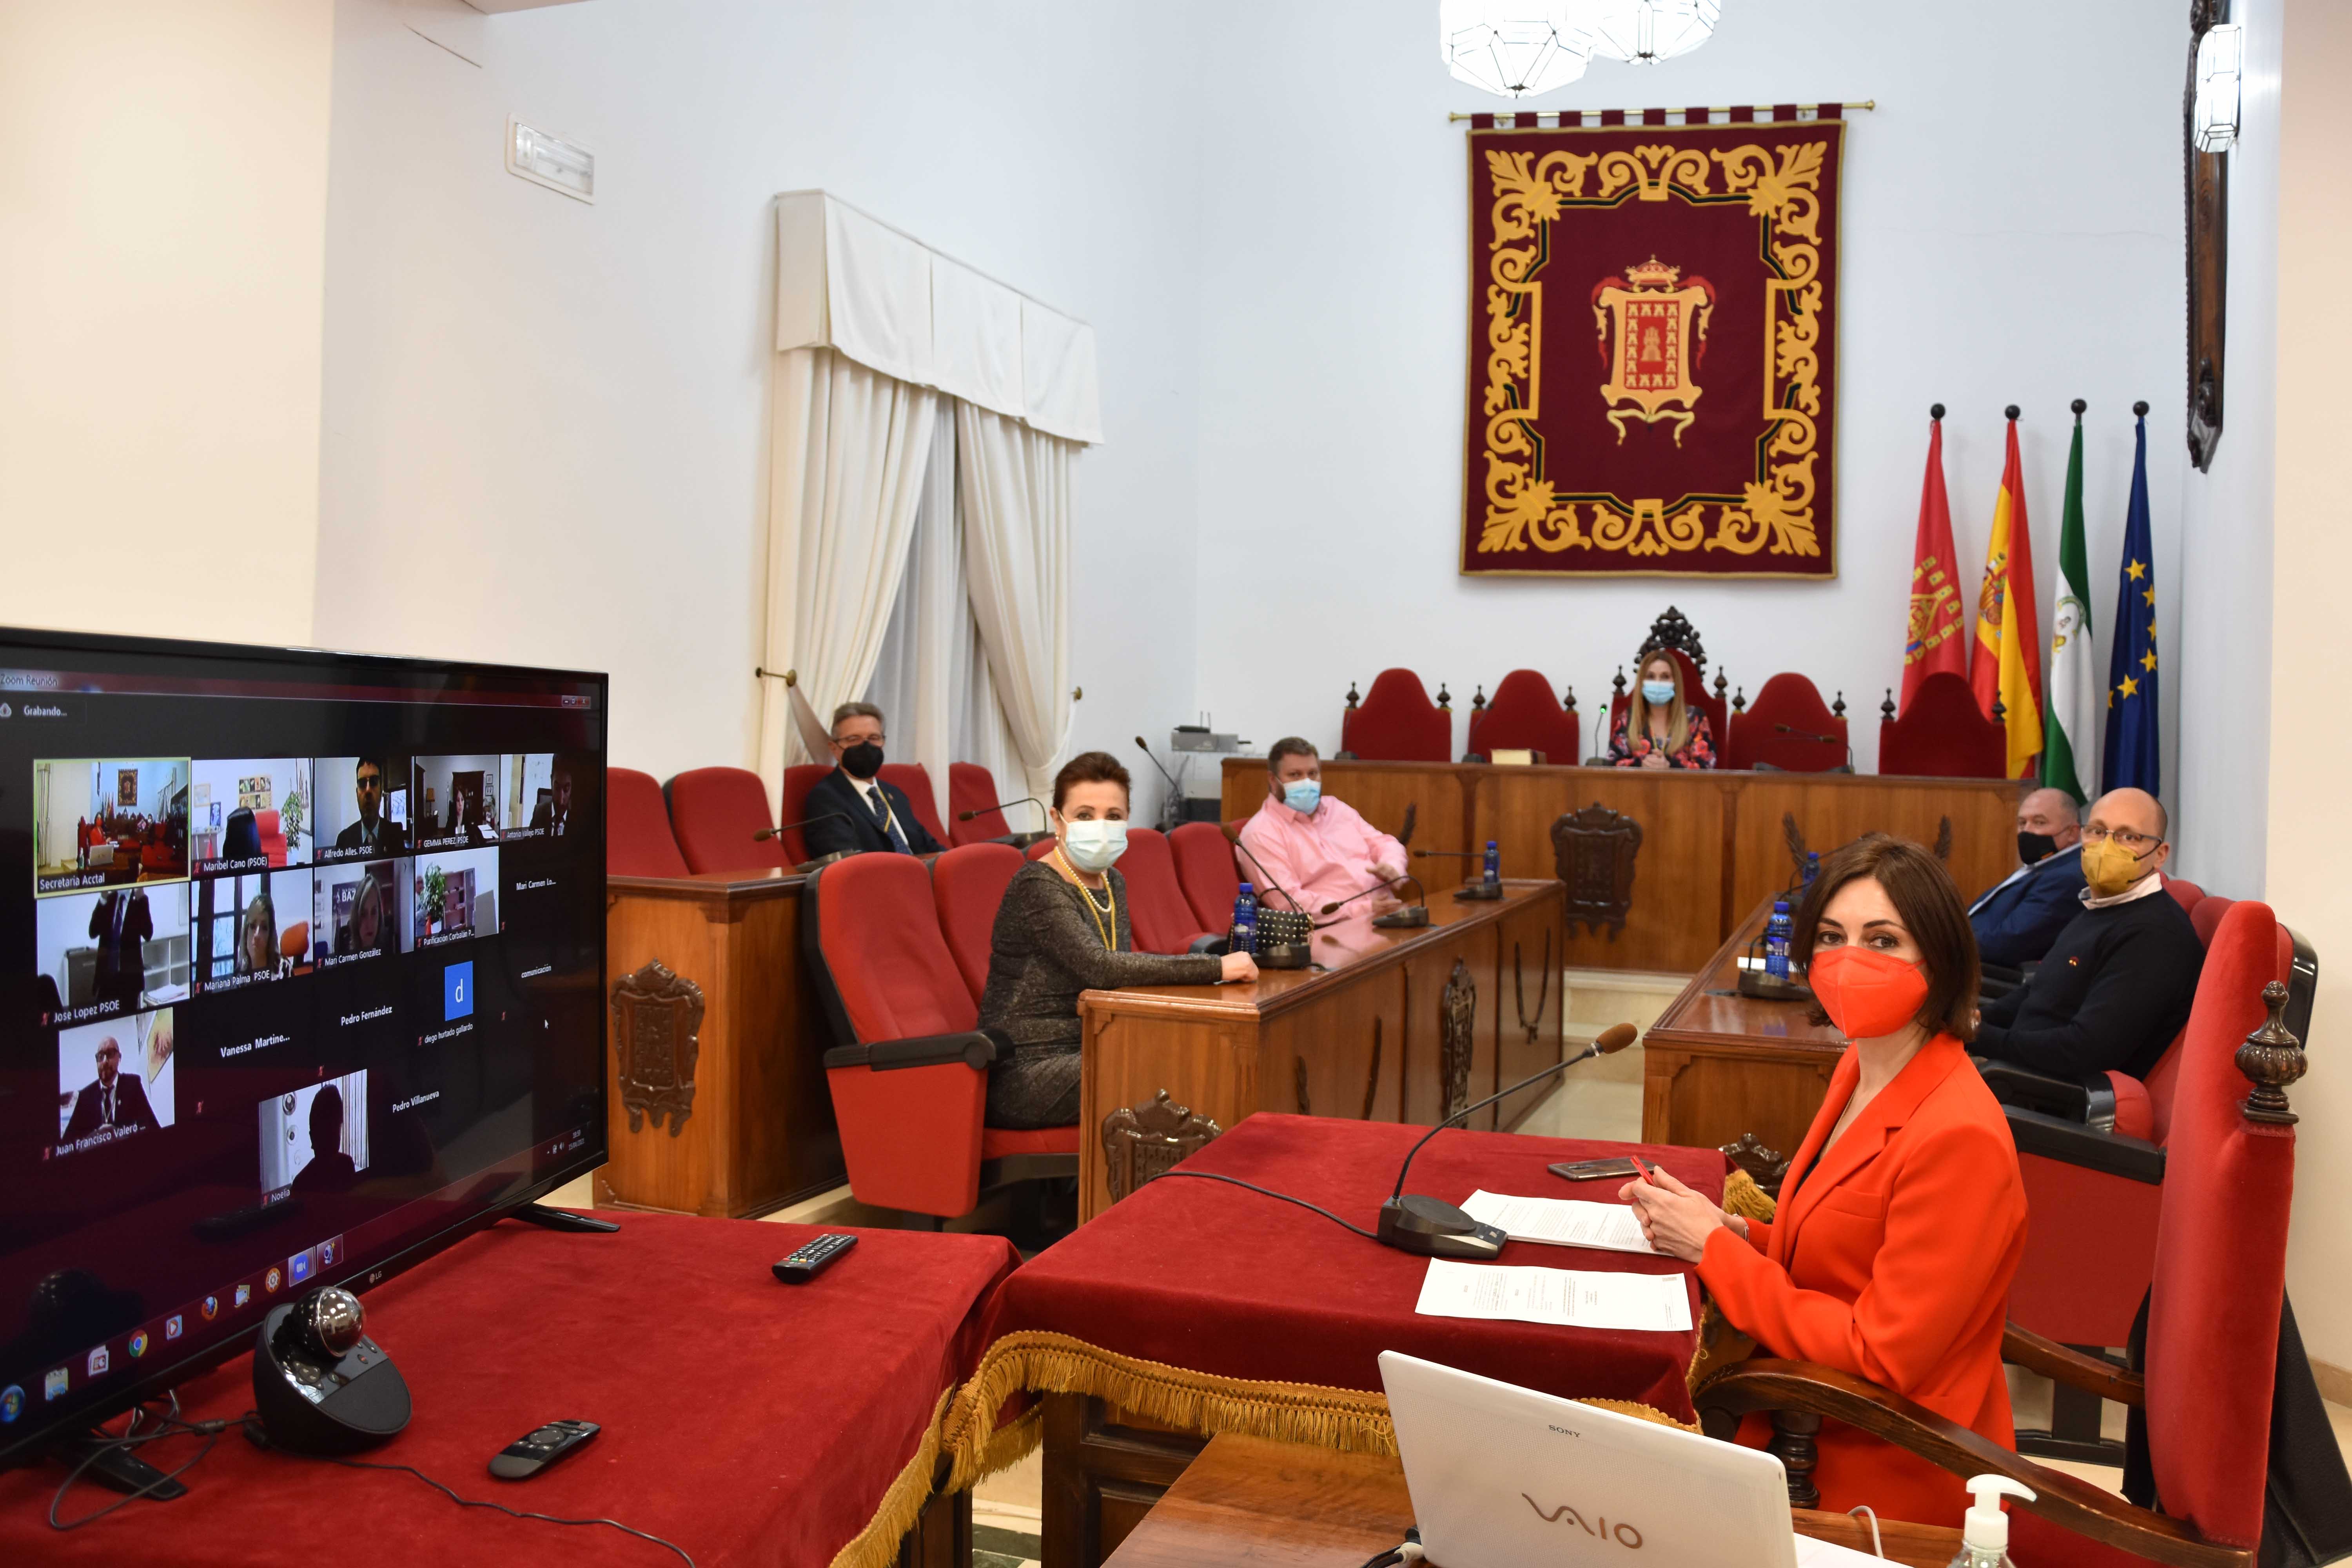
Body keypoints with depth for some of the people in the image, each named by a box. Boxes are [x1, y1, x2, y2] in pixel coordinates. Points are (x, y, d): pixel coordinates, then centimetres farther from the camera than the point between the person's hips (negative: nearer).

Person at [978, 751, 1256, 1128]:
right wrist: (1215, 968, -26)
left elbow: (1124, 973, 8)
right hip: (1023, 1073, -8)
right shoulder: (1036, 887, -15)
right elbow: (1100, 968, -28)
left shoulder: (1113, 884, 12)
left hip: (1086, 1052, 8)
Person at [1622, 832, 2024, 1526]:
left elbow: (1881, 1356, -23)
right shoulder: (1860, 1069, 3)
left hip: (1888, 1483, -7)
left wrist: (1715, 1250, -17)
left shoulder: (1957, 1137, -25)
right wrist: (1735, 1230, -4)